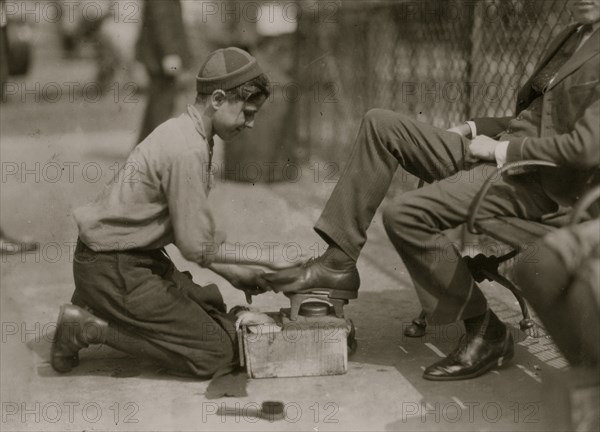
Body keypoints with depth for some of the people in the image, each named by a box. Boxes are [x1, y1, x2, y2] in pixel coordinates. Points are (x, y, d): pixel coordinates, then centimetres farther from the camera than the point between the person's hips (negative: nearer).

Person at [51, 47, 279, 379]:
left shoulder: (182, 131, 8)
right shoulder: (188, 150, -23)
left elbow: (189, 228, 15)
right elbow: (197, 246, -21)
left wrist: (235, 273, 10)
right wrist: (261, 259, -7)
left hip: (136, 258, 10)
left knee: (215, 309, 19)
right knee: (217, 354, -7)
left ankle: (97, 309, 15)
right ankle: (91, 327, -5)